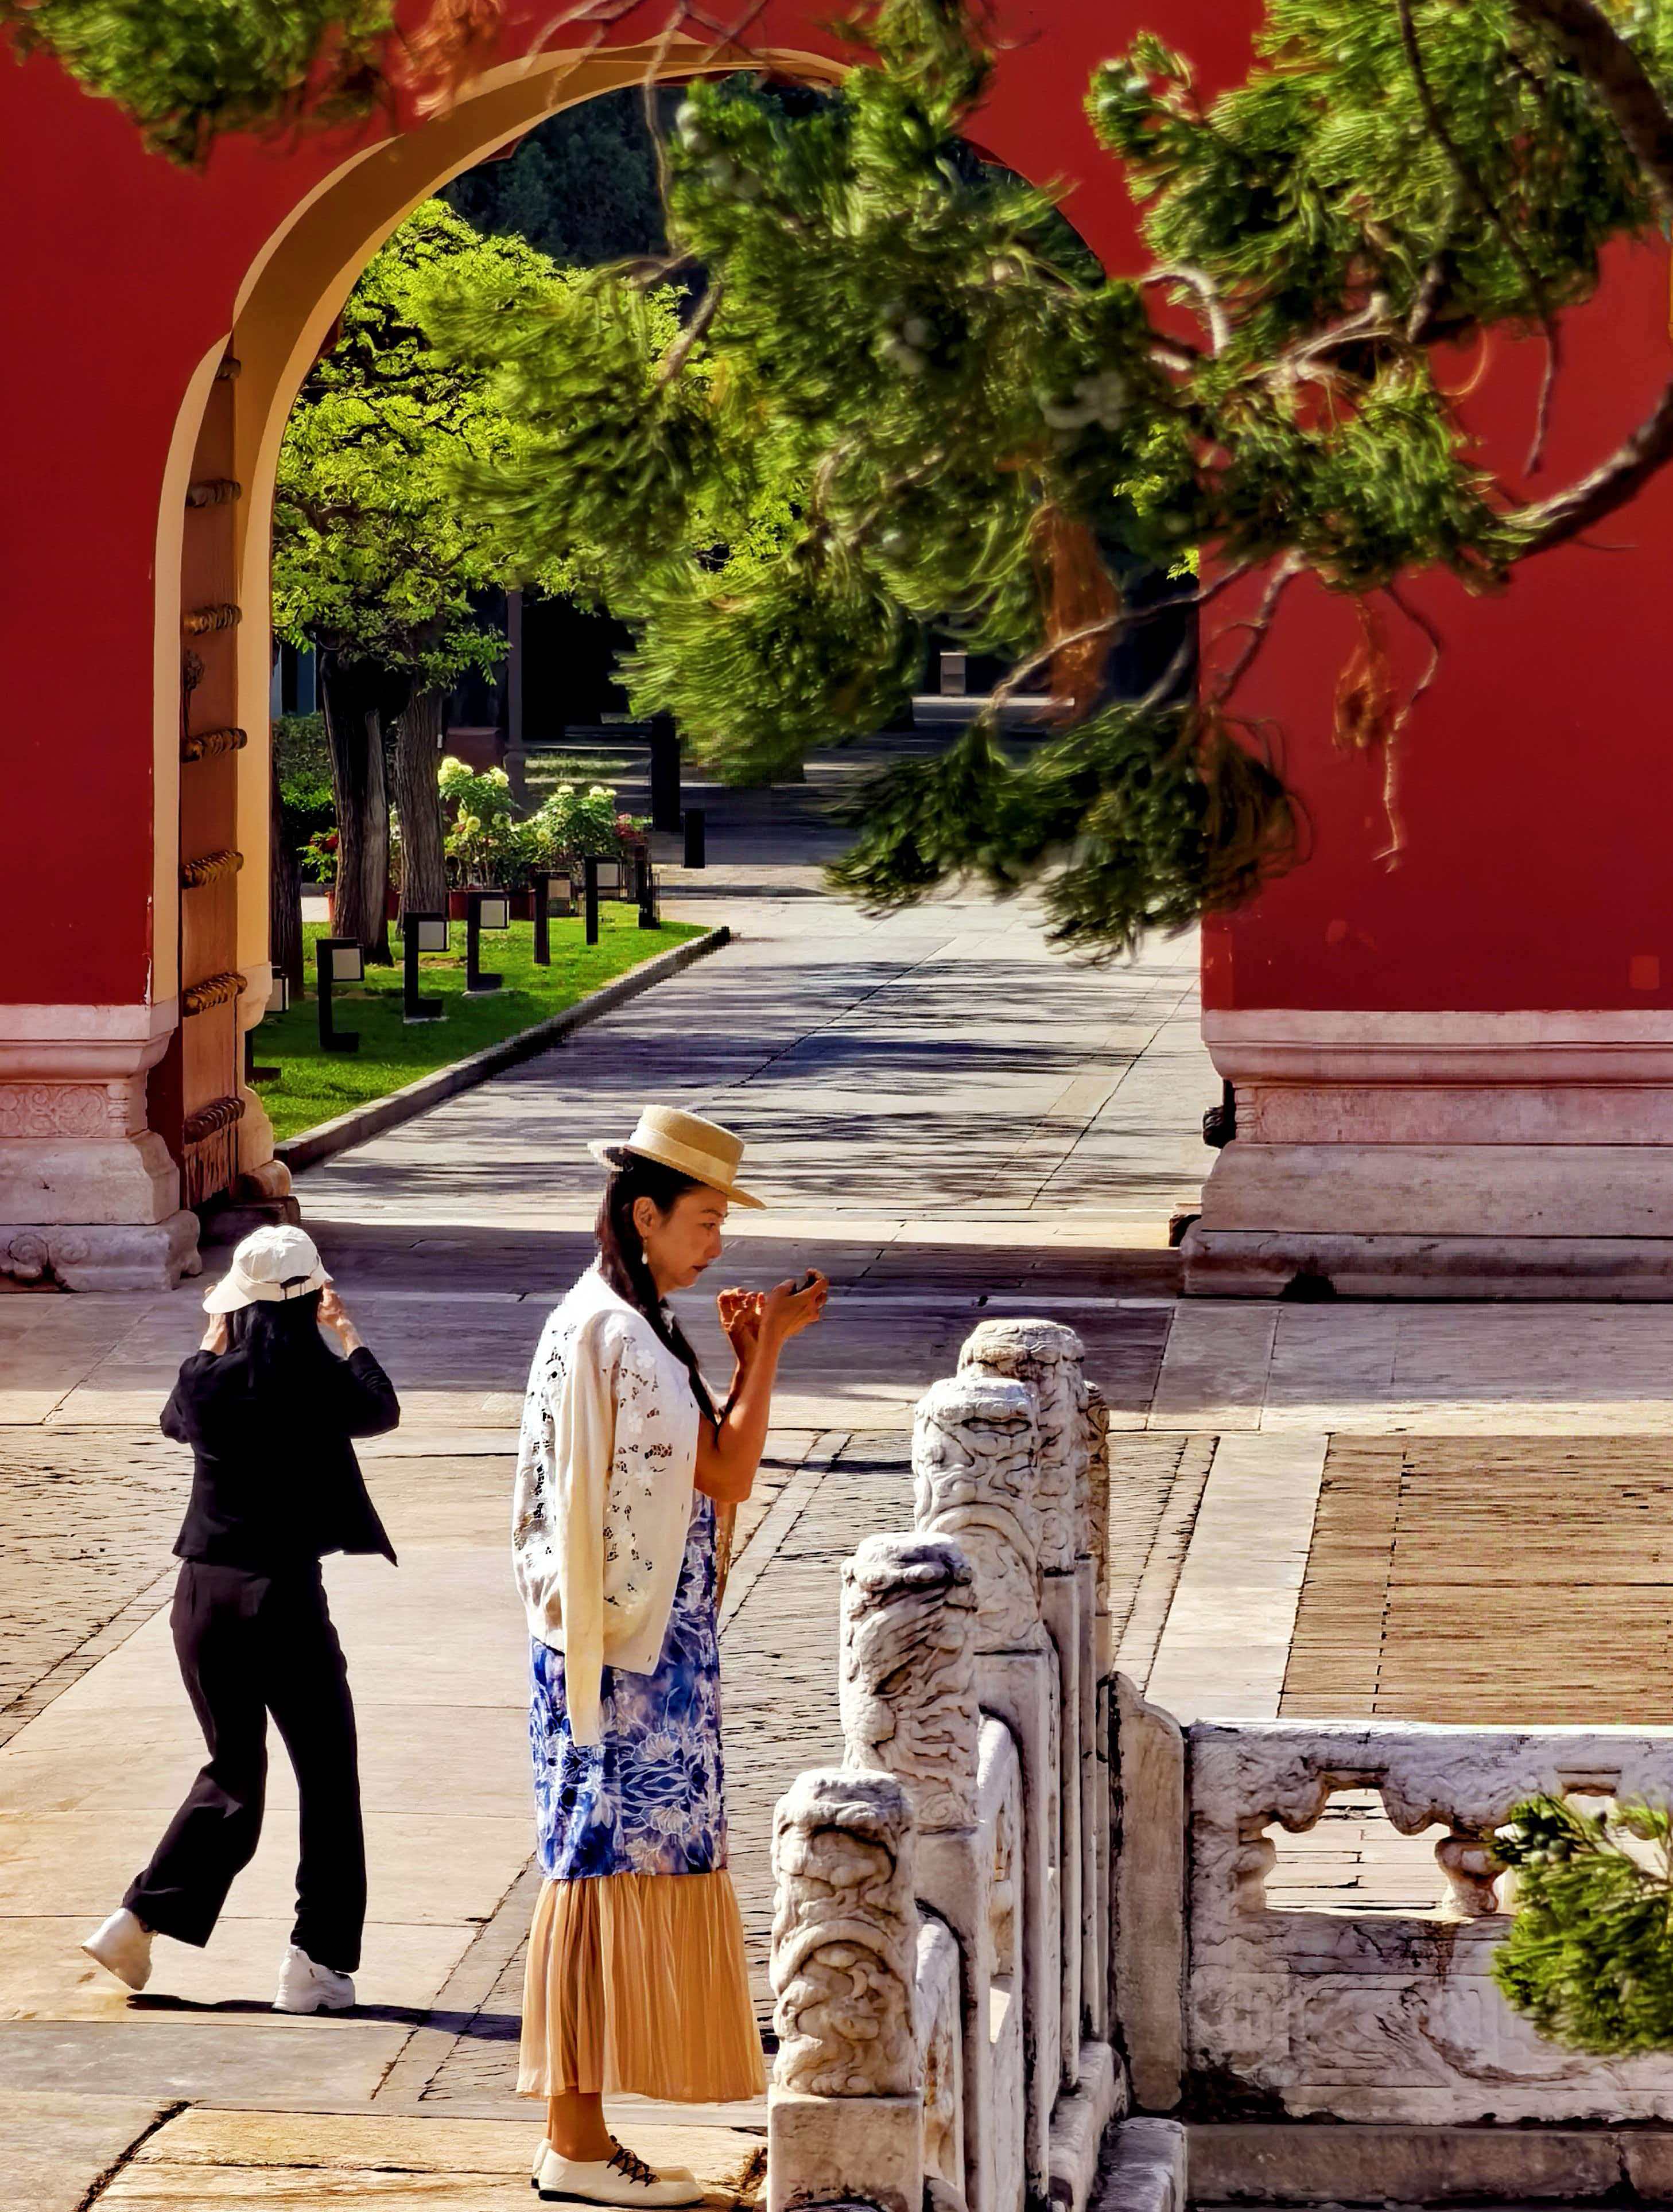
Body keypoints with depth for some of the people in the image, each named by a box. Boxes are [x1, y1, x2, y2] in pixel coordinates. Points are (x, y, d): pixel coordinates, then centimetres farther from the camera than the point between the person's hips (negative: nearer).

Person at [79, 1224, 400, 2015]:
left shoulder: (207, 1382, -2)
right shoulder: (317, 1381, -11)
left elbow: (175, 1419, 22)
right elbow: (382, 1412, 11)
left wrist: (214, 1340, 28)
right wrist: (348, 1335, 24)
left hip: (202, 1594, 5)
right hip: (284, 1595, -5)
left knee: (233, 1771, 19)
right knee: (327, 1777, 9)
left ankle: (138, 1921, 10)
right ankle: (317, 1964, 8)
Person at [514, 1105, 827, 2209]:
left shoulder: (597, 1323, 14)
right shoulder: (623, 1339, -17)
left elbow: (702, 1469, 16)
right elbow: (728, 1478, -15)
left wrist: (746, 1358, 10)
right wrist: (767, 1350, -8)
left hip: (617, 1649, 10)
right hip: (632, 1652, -10)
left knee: (606, 1871, 12)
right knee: (614, 1871, -6)